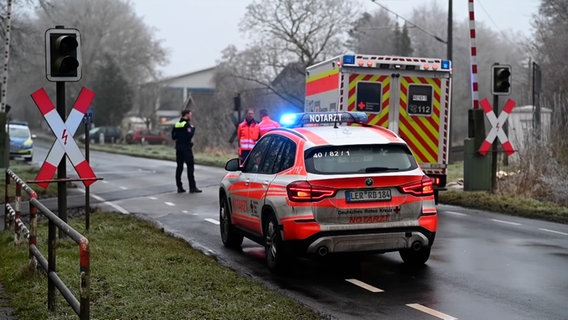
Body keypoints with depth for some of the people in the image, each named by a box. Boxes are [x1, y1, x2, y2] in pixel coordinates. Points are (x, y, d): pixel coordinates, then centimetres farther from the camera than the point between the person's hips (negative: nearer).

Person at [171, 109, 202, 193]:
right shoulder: (187, 124, -12)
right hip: (186, 148, -7)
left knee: (179, 167, 9)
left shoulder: (176, 125, 11)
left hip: (178, 148, 7)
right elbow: (190, 135, -20)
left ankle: (179, 187, 10)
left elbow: (173, 137, 13)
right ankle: (192, 187, -5)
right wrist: (193, 129, -5)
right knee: (190, 167, -4)